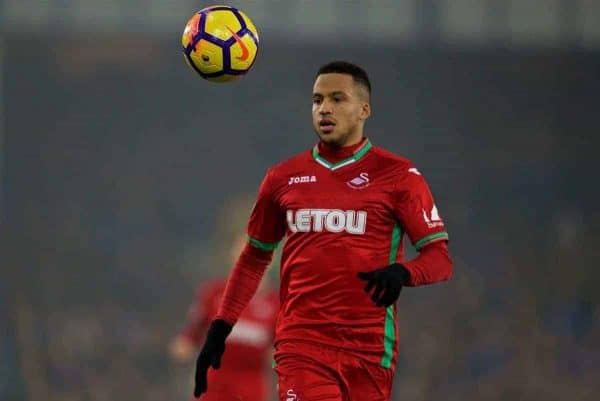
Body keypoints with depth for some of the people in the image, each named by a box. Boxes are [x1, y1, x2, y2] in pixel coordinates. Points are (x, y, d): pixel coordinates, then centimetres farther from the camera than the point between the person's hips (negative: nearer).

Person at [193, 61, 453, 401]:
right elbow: (255, 257, 21)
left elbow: (440, 258, -2)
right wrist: (220, 328, 13)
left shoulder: (398, 175, 1)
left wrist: (402, 273, -24)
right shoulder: (284, 178, 11)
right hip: (301, 345, 1)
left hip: (369, 350, -1)